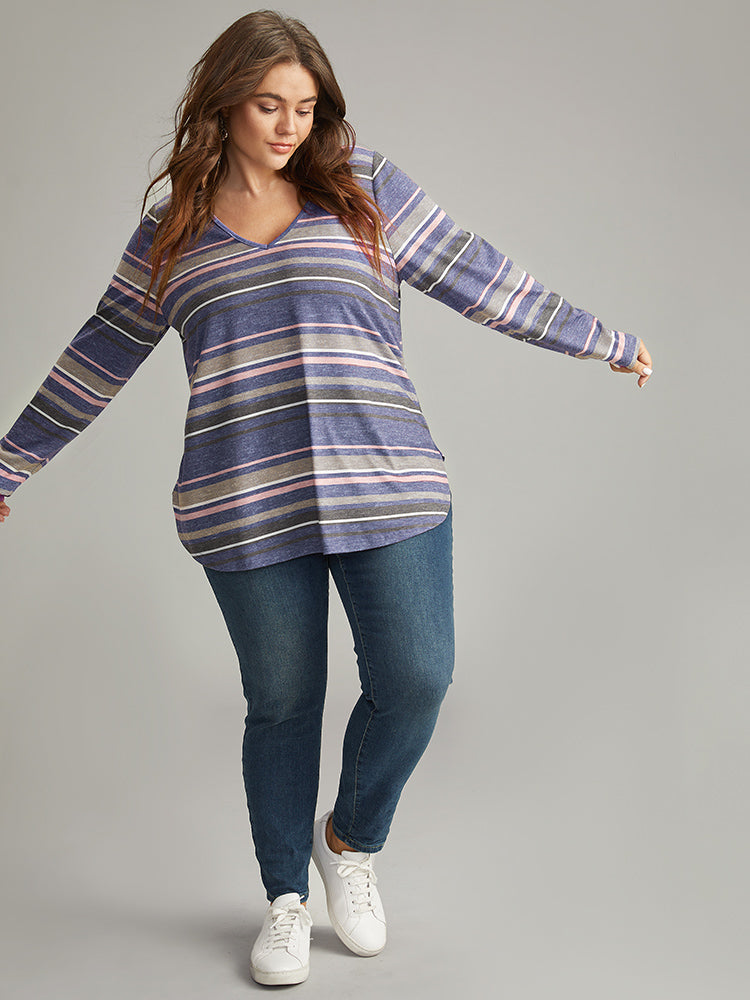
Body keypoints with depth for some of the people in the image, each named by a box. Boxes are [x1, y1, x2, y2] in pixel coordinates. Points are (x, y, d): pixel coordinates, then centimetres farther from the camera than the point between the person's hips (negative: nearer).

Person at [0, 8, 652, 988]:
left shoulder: (364, 188, 10)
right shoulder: (173, 227, 13)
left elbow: (479, 277, 14)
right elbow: (101, 355, 20)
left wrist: (599, 338, 17)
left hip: (387, 488, 0)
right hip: (248, 509, 0)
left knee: (415, 680, -4)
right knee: (282, 703, 7)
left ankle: (351, 838, 27)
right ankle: (286, 897, 28)